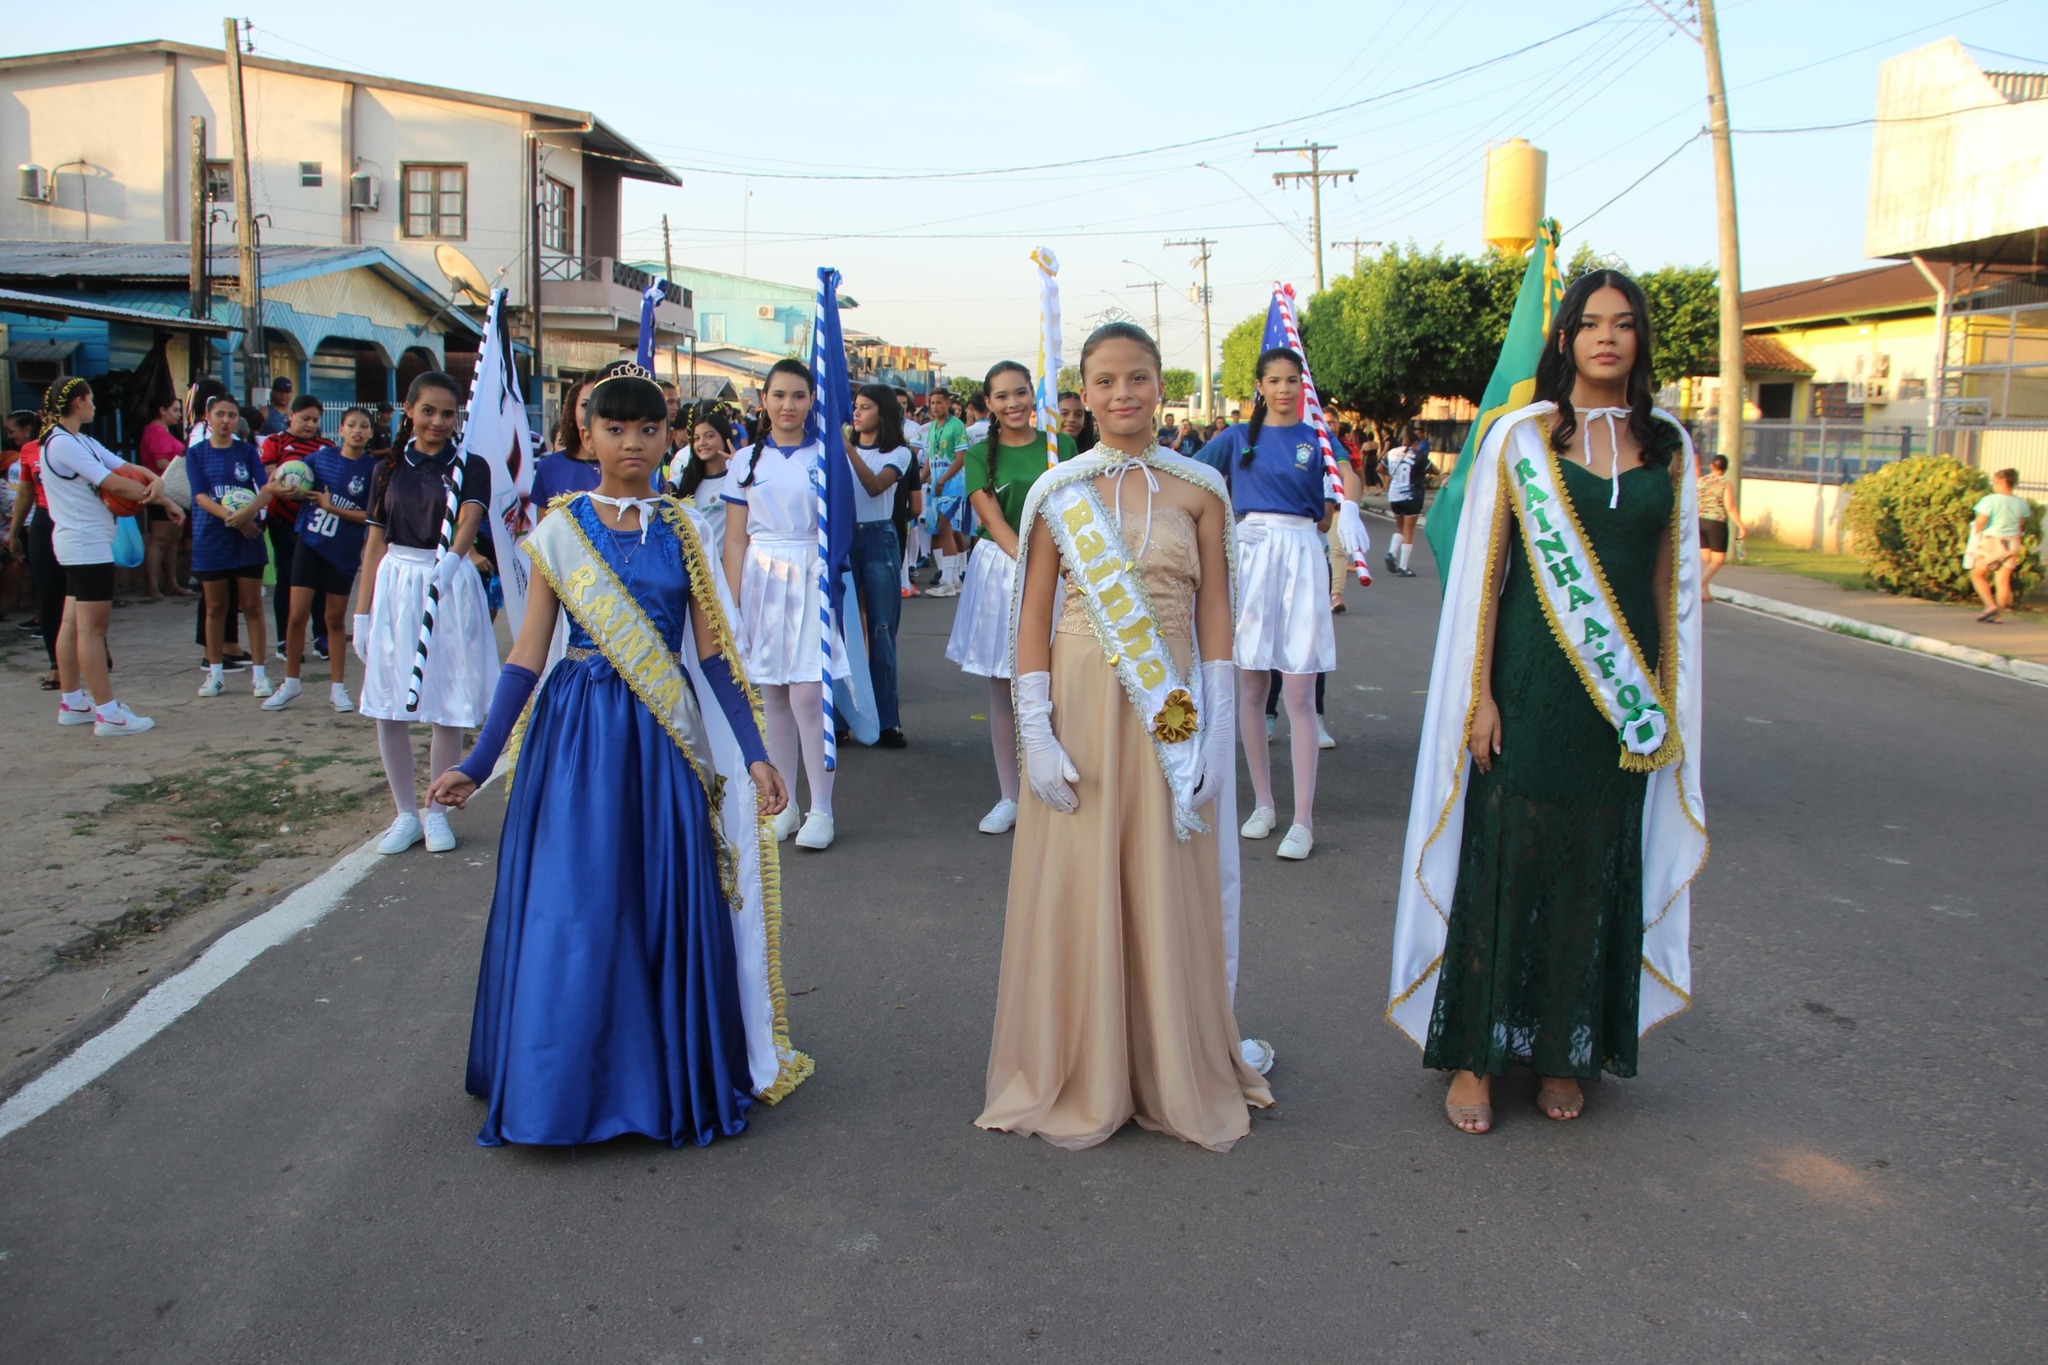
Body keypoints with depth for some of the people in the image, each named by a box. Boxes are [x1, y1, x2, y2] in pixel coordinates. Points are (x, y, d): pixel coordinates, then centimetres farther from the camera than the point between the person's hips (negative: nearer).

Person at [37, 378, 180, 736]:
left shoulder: (82, 442, 15)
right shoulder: (61, 443, -14)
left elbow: (124, 467, 8)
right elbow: (114, 484, -18)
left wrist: (155, 481, -13)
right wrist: (160, 499, -6)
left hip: (79, 545, 10)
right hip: (87, 545, -10)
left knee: (73, 623, 13)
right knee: (92, 627, -8)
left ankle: (72, 703, 19)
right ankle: (108, 713, -7)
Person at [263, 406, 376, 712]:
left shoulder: (373, 469, -6)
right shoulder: (323, 455, 1)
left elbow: (371, 516, -11)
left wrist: (331, 507, -14)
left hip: (344, 552, -1)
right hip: (309, 544, 1)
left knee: (335, 619, 8)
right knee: (297, 615, -1)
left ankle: (337, 687, 19)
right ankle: (290, 683, 14)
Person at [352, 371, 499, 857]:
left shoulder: (470, 467, 0)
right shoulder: (389, 471, 8)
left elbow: (468, 520, -19)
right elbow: (374, 545, 8)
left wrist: (451, 558, -40)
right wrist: (362, 614, 4)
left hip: (451, 588, -2)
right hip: (395, 586, 3)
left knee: (447, 706, 2)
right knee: (388, 707, 2)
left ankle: (437, 812, 17)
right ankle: (406, 813, 16)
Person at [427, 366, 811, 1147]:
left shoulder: (681, 529, 6)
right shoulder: (559, 531, 2)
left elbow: (711, 652, 5)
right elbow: (526, 656, 3)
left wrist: (754, 754, -1)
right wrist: (477, 763, -1)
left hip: (666, 739, 1)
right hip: (579, 733, -1)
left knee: (668, 907, 4)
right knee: (573, 911, 1)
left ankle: (670, 1081, 20)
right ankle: (570, 1083, 19)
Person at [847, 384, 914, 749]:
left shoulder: (898, 453, 3)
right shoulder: (842, 449, 12)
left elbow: (875, 485, -15)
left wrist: (848, 449, -20)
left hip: (879, 540, -2)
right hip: (844, 538, 3)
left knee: (881, 630, -1)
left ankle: (887, 721, 3)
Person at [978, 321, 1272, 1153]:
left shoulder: (1199, 490, 3)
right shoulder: (1057, 492, 2)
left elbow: (1215, 617, 3)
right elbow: (1032, 619, 1)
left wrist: (1216, 736, -2)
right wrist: (1036, 733, -7)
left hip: (1170, 712, 0)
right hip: (1080, 706, 0)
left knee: (1172, 895, 7)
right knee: (1075, 893, 5)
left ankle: (1179, 1079, 26)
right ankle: (1079, 1081, 23)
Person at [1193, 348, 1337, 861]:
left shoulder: (1316, 441, 7)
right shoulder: (1239, 437, 10)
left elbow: (1329, 515, 4)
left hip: (1300, 557, -2)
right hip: (1248, 554, 2)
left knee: (1298, 692, -6)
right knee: (1250, 689, 6)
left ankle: (1303, 820, -3)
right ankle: (1263, 804, 19)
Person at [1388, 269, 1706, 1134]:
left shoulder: (1668, 447, 7)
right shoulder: (1518, 437, -1)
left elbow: (1672, 579, 11)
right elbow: (1481, 574, -3)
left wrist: (1669, 698, 7)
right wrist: (1479, 694, -8)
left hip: (1625, 693, 3)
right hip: (1530, 680, -3)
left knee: (1597, 868, 9)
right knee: (1502, 858, 0)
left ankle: (1564, 1053, 24)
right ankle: (1474, 1054, 13)